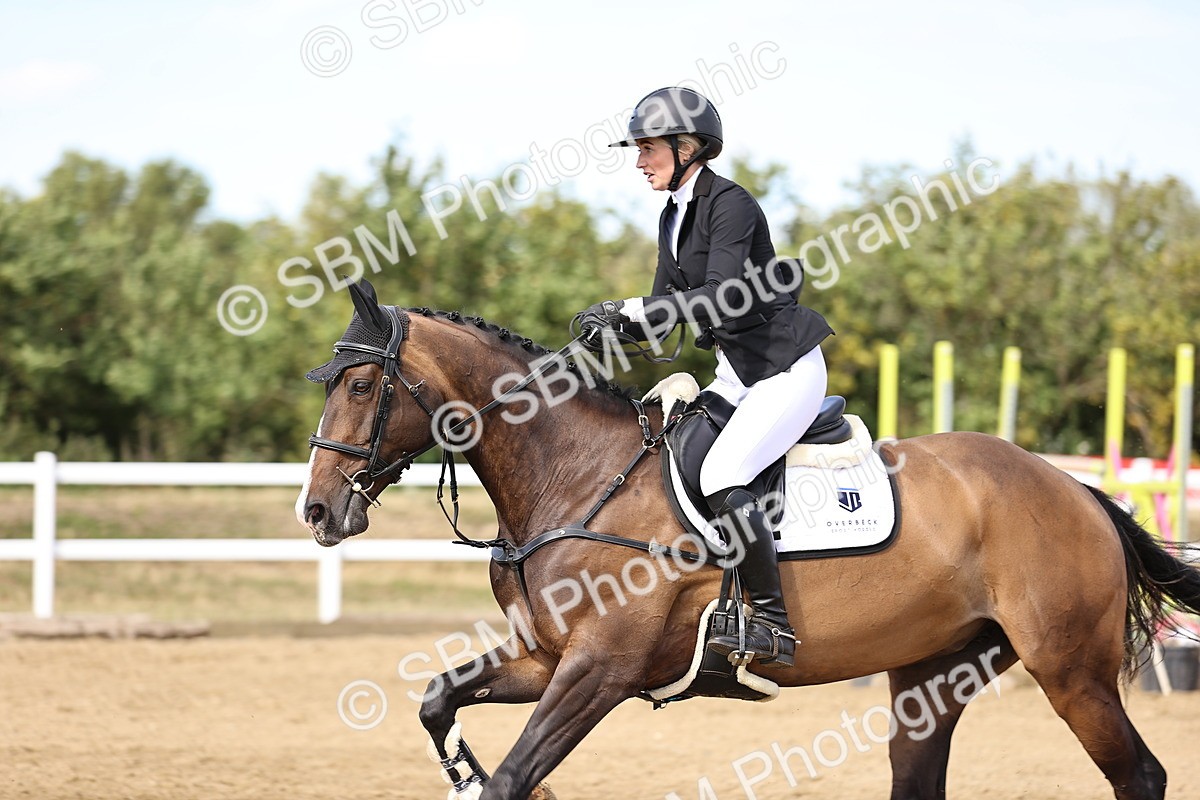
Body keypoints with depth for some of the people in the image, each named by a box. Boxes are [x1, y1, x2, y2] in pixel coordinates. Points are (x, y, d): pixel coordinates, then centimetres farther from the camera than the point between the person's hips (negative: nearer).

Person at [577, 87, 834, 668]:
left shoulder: (730, 205, -17)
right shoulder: (674, 217, 12)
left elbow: (720, 299, -28)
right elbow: (663, 315, 13)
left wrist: (630, 310, -27)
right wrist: (612, 326, -5)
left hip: (786, 369, -10)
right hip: (736, 374, 10)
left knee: (720, 479, -27)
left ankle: (774, 625, -22)